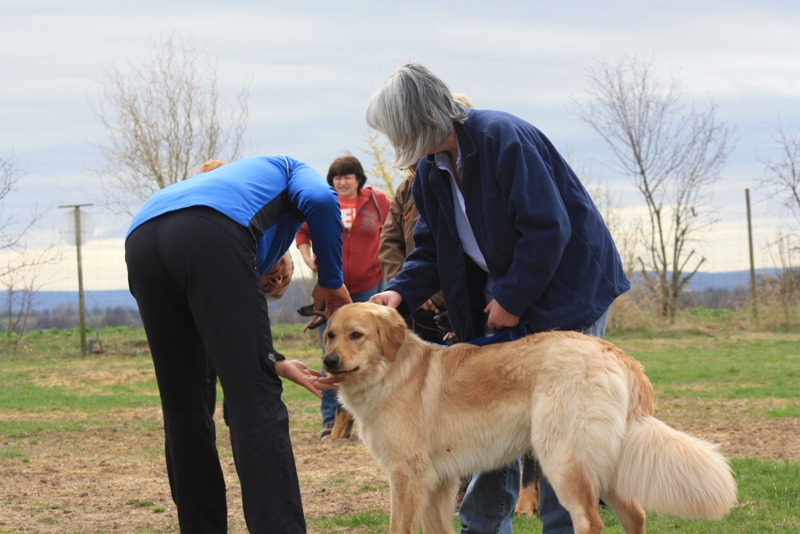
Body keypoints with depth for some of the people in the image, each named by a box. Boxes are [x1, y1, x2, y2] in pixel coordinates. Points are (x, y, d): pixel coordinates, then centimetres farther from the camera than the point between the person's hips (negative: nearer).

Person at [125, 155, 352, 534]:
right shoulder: (287, 170, 36)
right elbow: (320, 200, 8)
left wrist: (278, 366, 34)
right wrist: (332, 282, 18)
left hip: (141, 242, 6)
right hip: (211, 235, -6)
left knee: (183, 405, 16)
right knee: (256, 400, -6)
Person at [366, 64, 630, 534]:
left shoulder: (503, 138, -23)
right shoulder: (431, 170, 3)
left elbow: (547, 228, -25)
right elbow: (433, 248, 9)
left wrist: (512, 299, -19)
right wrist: (402, 292, -9)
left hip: (567, 287, -8)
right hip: (504, 298, 8)